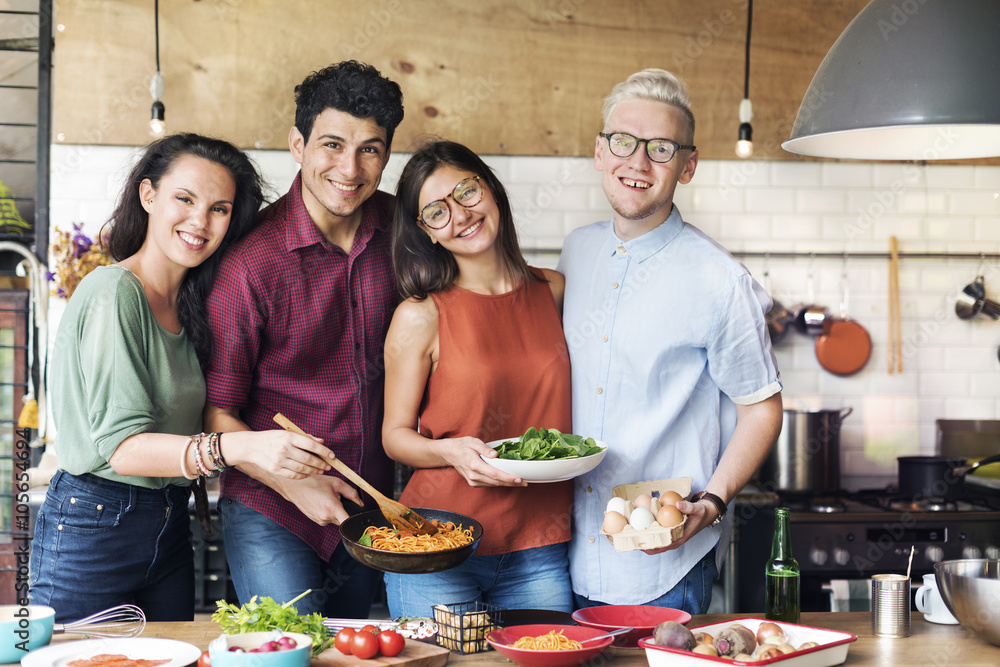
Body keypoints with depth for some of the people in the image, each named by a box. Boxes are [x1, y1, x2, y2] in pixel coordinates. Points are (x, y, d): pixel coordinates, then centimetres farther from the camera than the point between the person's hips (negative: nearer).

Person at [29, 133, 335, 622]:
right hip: (92, 531, -8)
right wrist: (239, 448, -35)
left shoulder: (188, 304, 10)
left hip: (170, 524, 8)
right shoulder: (114, 293, -16)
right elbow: (119, 445, -22)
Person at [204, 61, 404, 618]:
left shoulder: (399, 227, -3)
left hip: (372, 505, 5)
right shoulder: (252, 259, -19)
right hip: (271, 515, -5)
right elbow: (217, 411, -12)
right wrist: (295, 485, -20)